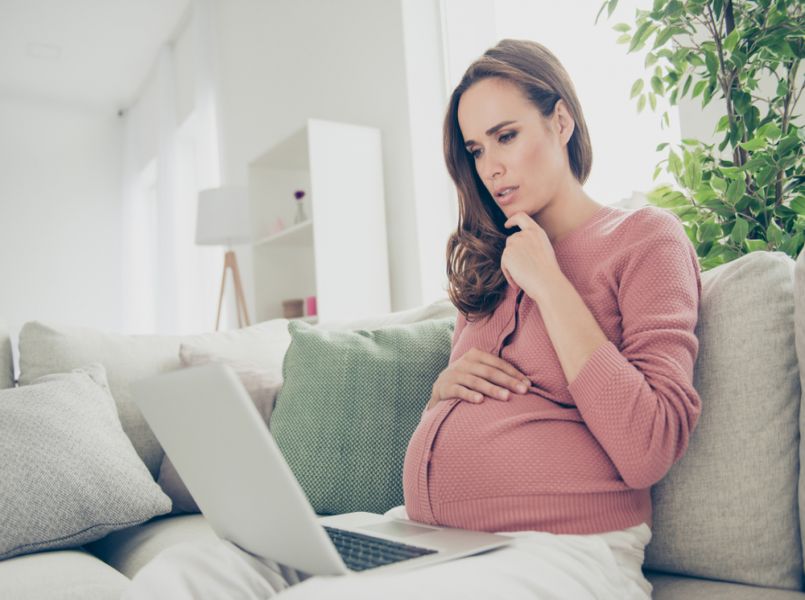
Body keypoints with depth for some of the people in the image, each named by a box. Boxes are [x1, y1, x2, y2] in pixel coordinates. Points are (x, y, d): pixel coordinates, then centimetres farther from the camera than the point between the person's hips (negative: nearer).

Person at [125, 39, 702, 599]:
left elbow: (646, 451, -12)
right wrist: (446, 384, 4)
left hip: (556, 553, -5)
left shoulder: (645, 236, 1)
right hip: (421, 535, 6)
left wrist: (548, 282, -9)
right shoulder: (490, 262, 21)